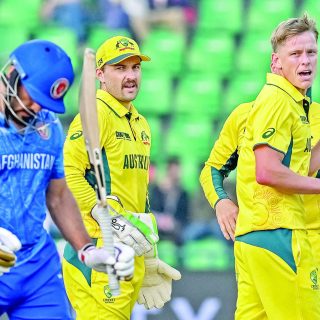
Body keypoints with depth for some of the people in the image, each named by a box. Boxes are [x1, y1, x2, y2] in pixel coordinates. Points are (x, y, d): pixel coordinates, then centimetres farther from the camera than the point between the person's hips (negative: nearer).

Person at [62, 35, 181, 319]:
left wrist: (149, 256, 26)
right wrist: (110, 220, -22)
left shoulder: (141, 124, 20)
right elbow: (69, 174, -18)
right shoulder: (95, 114, -7)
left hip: (131, 249, 9)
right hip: (98, 247, -9)